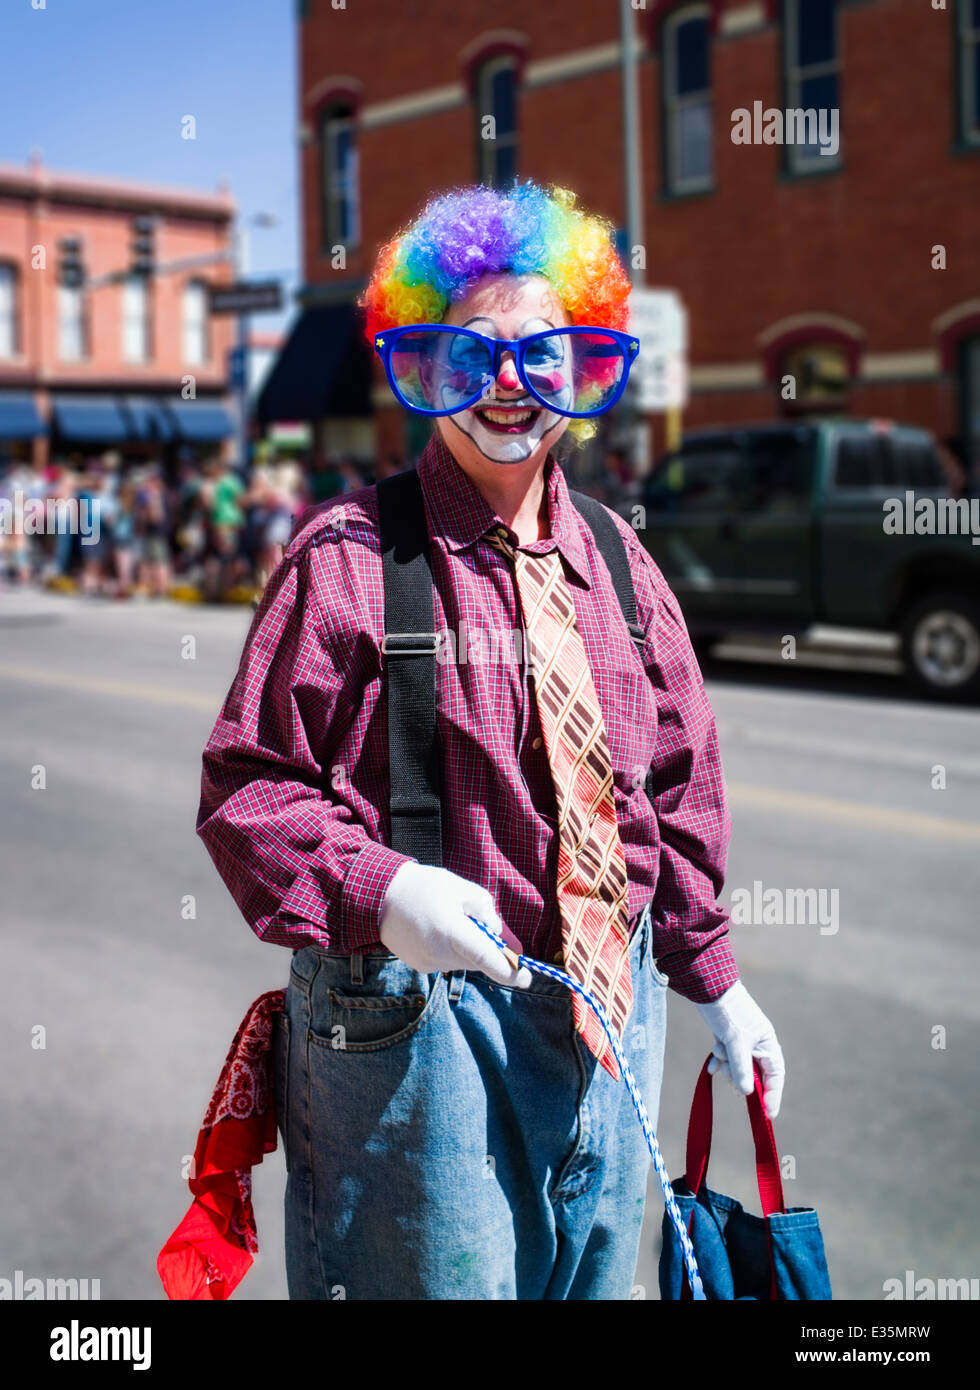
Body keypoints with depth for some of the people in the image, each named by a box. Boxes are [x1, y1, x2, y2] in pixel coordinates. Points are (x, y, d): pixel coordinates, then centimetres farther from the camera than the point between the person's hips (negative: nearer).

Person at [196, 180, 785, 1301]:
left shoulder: (618, 562, 8)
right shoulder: (347, 556, -9)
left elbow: (676, 791, 13)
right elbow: (246, 787, -10)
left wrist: (712, 981, 15)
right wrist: (379, 890, -26)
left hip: (613, 1008, 6)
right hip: (416, 1019, -5)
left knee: (591, 1279, 19)